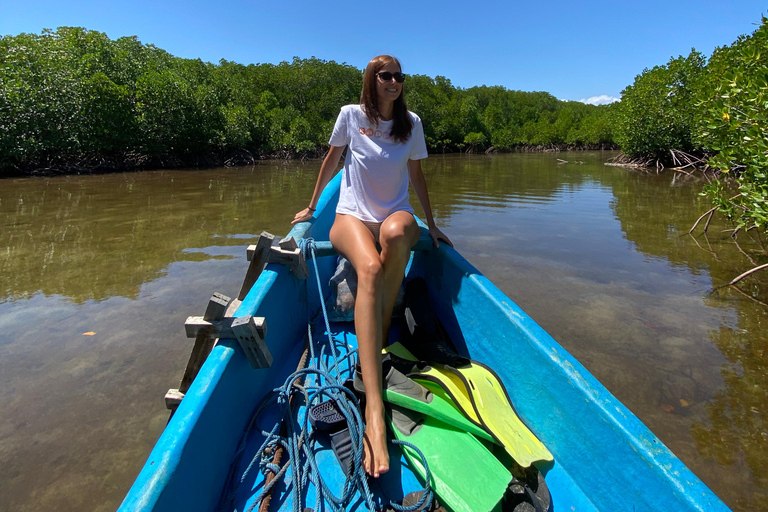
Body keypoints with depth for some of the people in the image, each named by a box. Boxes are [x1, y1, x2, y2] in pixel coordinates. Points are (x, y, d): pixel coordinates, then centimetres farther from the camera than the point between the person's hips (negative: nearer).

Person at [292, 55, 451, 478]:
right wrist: (311, 207, 20)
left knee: (396, 231, -40)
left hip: (395, 215, 2)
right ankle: (374, 412, -49)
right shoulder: (351, 115, 4)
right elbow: (330, 161, 15)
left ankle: (381, 330, -18)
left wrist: (431, 224, 14)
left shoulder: (410, 123, 9)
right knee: (370, 267, -38)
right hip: (351, 216, -2)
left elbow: (416, 175, 15)